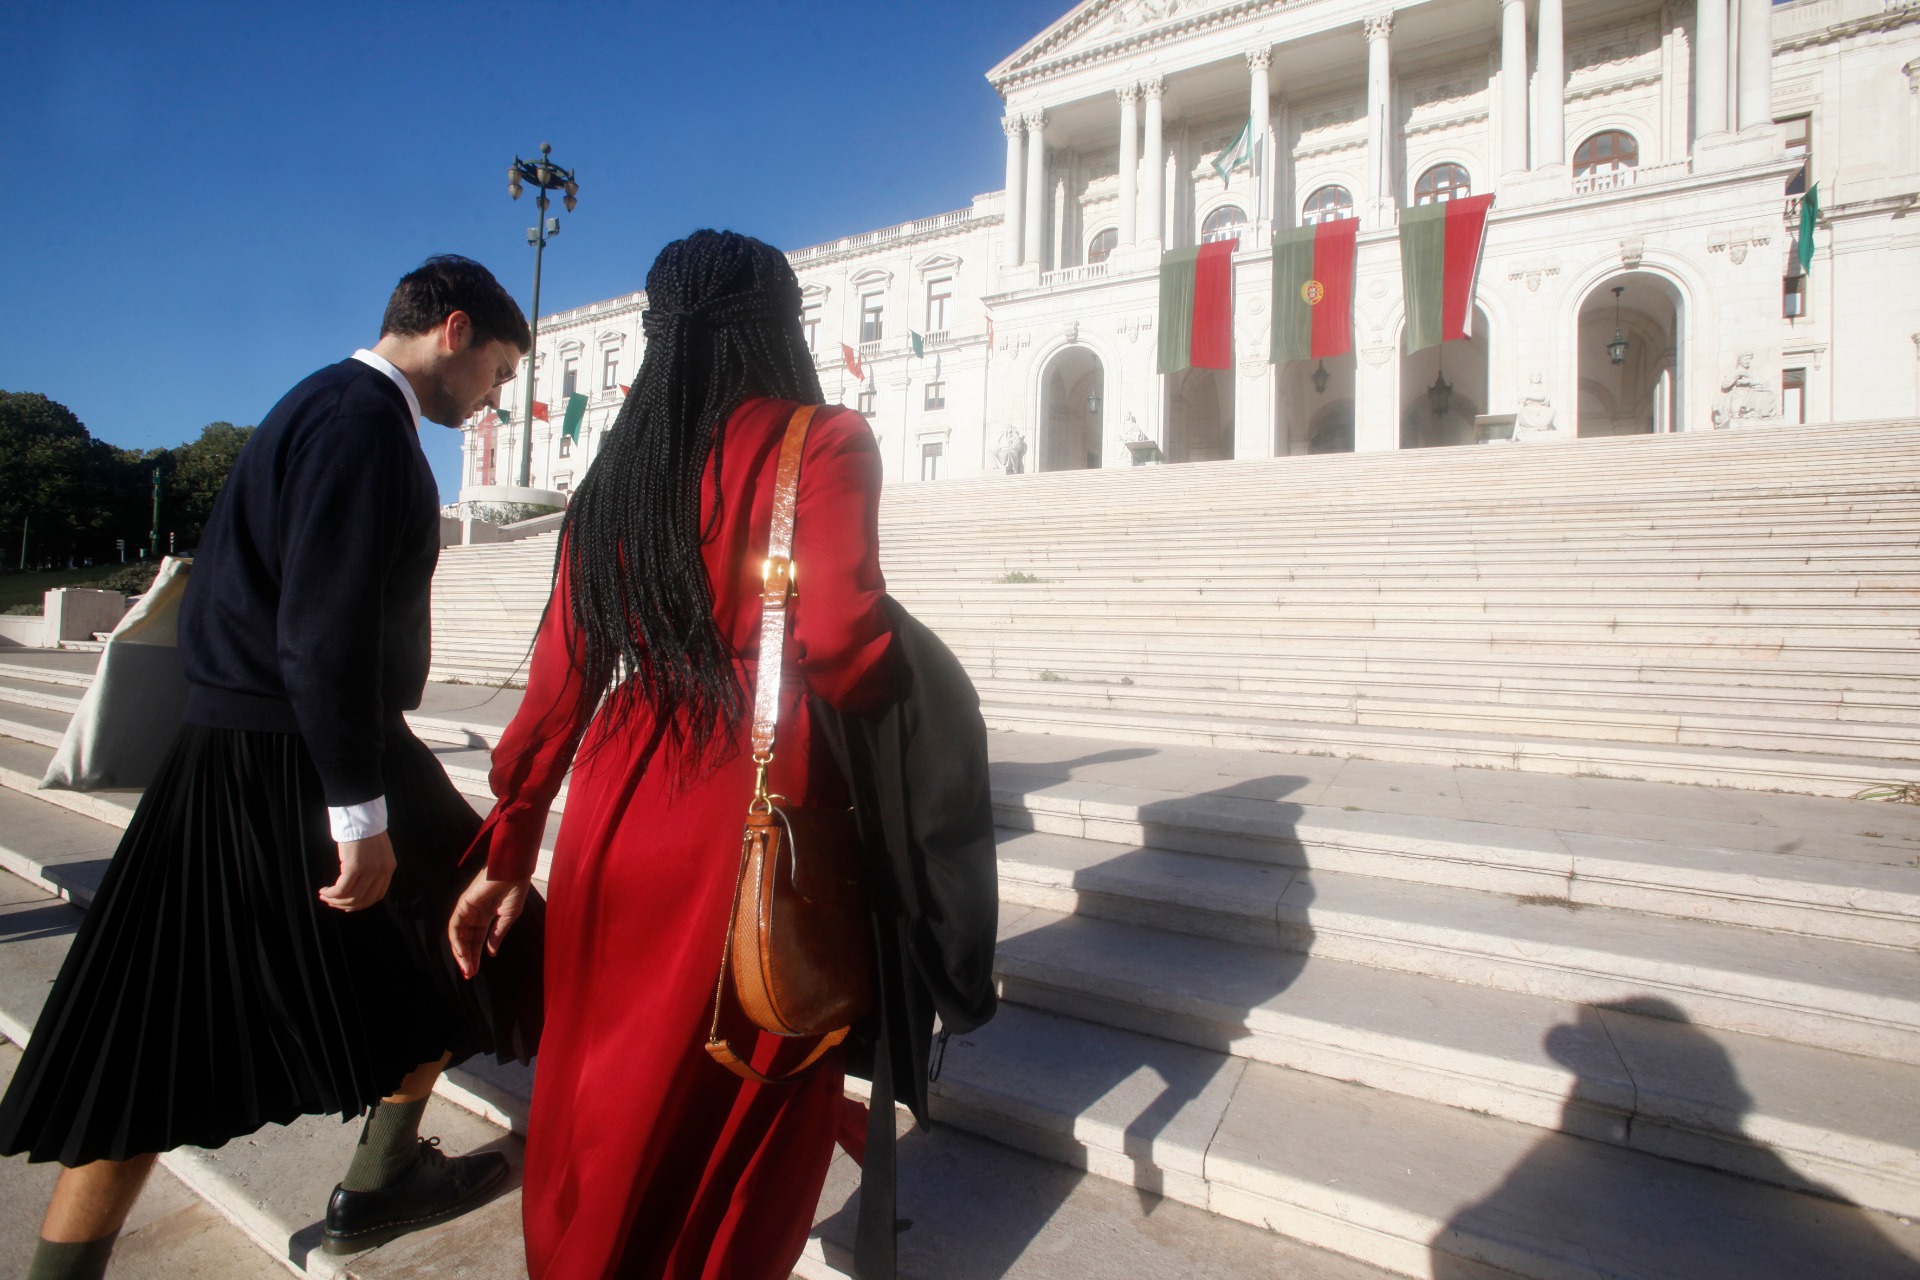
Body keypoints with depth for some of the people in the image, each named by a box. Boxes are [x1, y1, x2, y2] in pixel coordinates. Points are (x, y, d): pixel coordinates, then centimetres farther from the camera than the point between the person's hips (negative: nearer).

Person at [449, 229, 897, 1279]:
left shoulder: (618, 472, 8)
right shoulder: (825, 443, -7)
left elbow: (558, 680, 8)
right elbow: (838, 645, -20)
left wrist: (508, 851, 17)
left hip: (614, 823, 6)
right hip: (756, 827, -5)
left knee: (604, 1111, 23)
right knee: (750, 1120, 16)